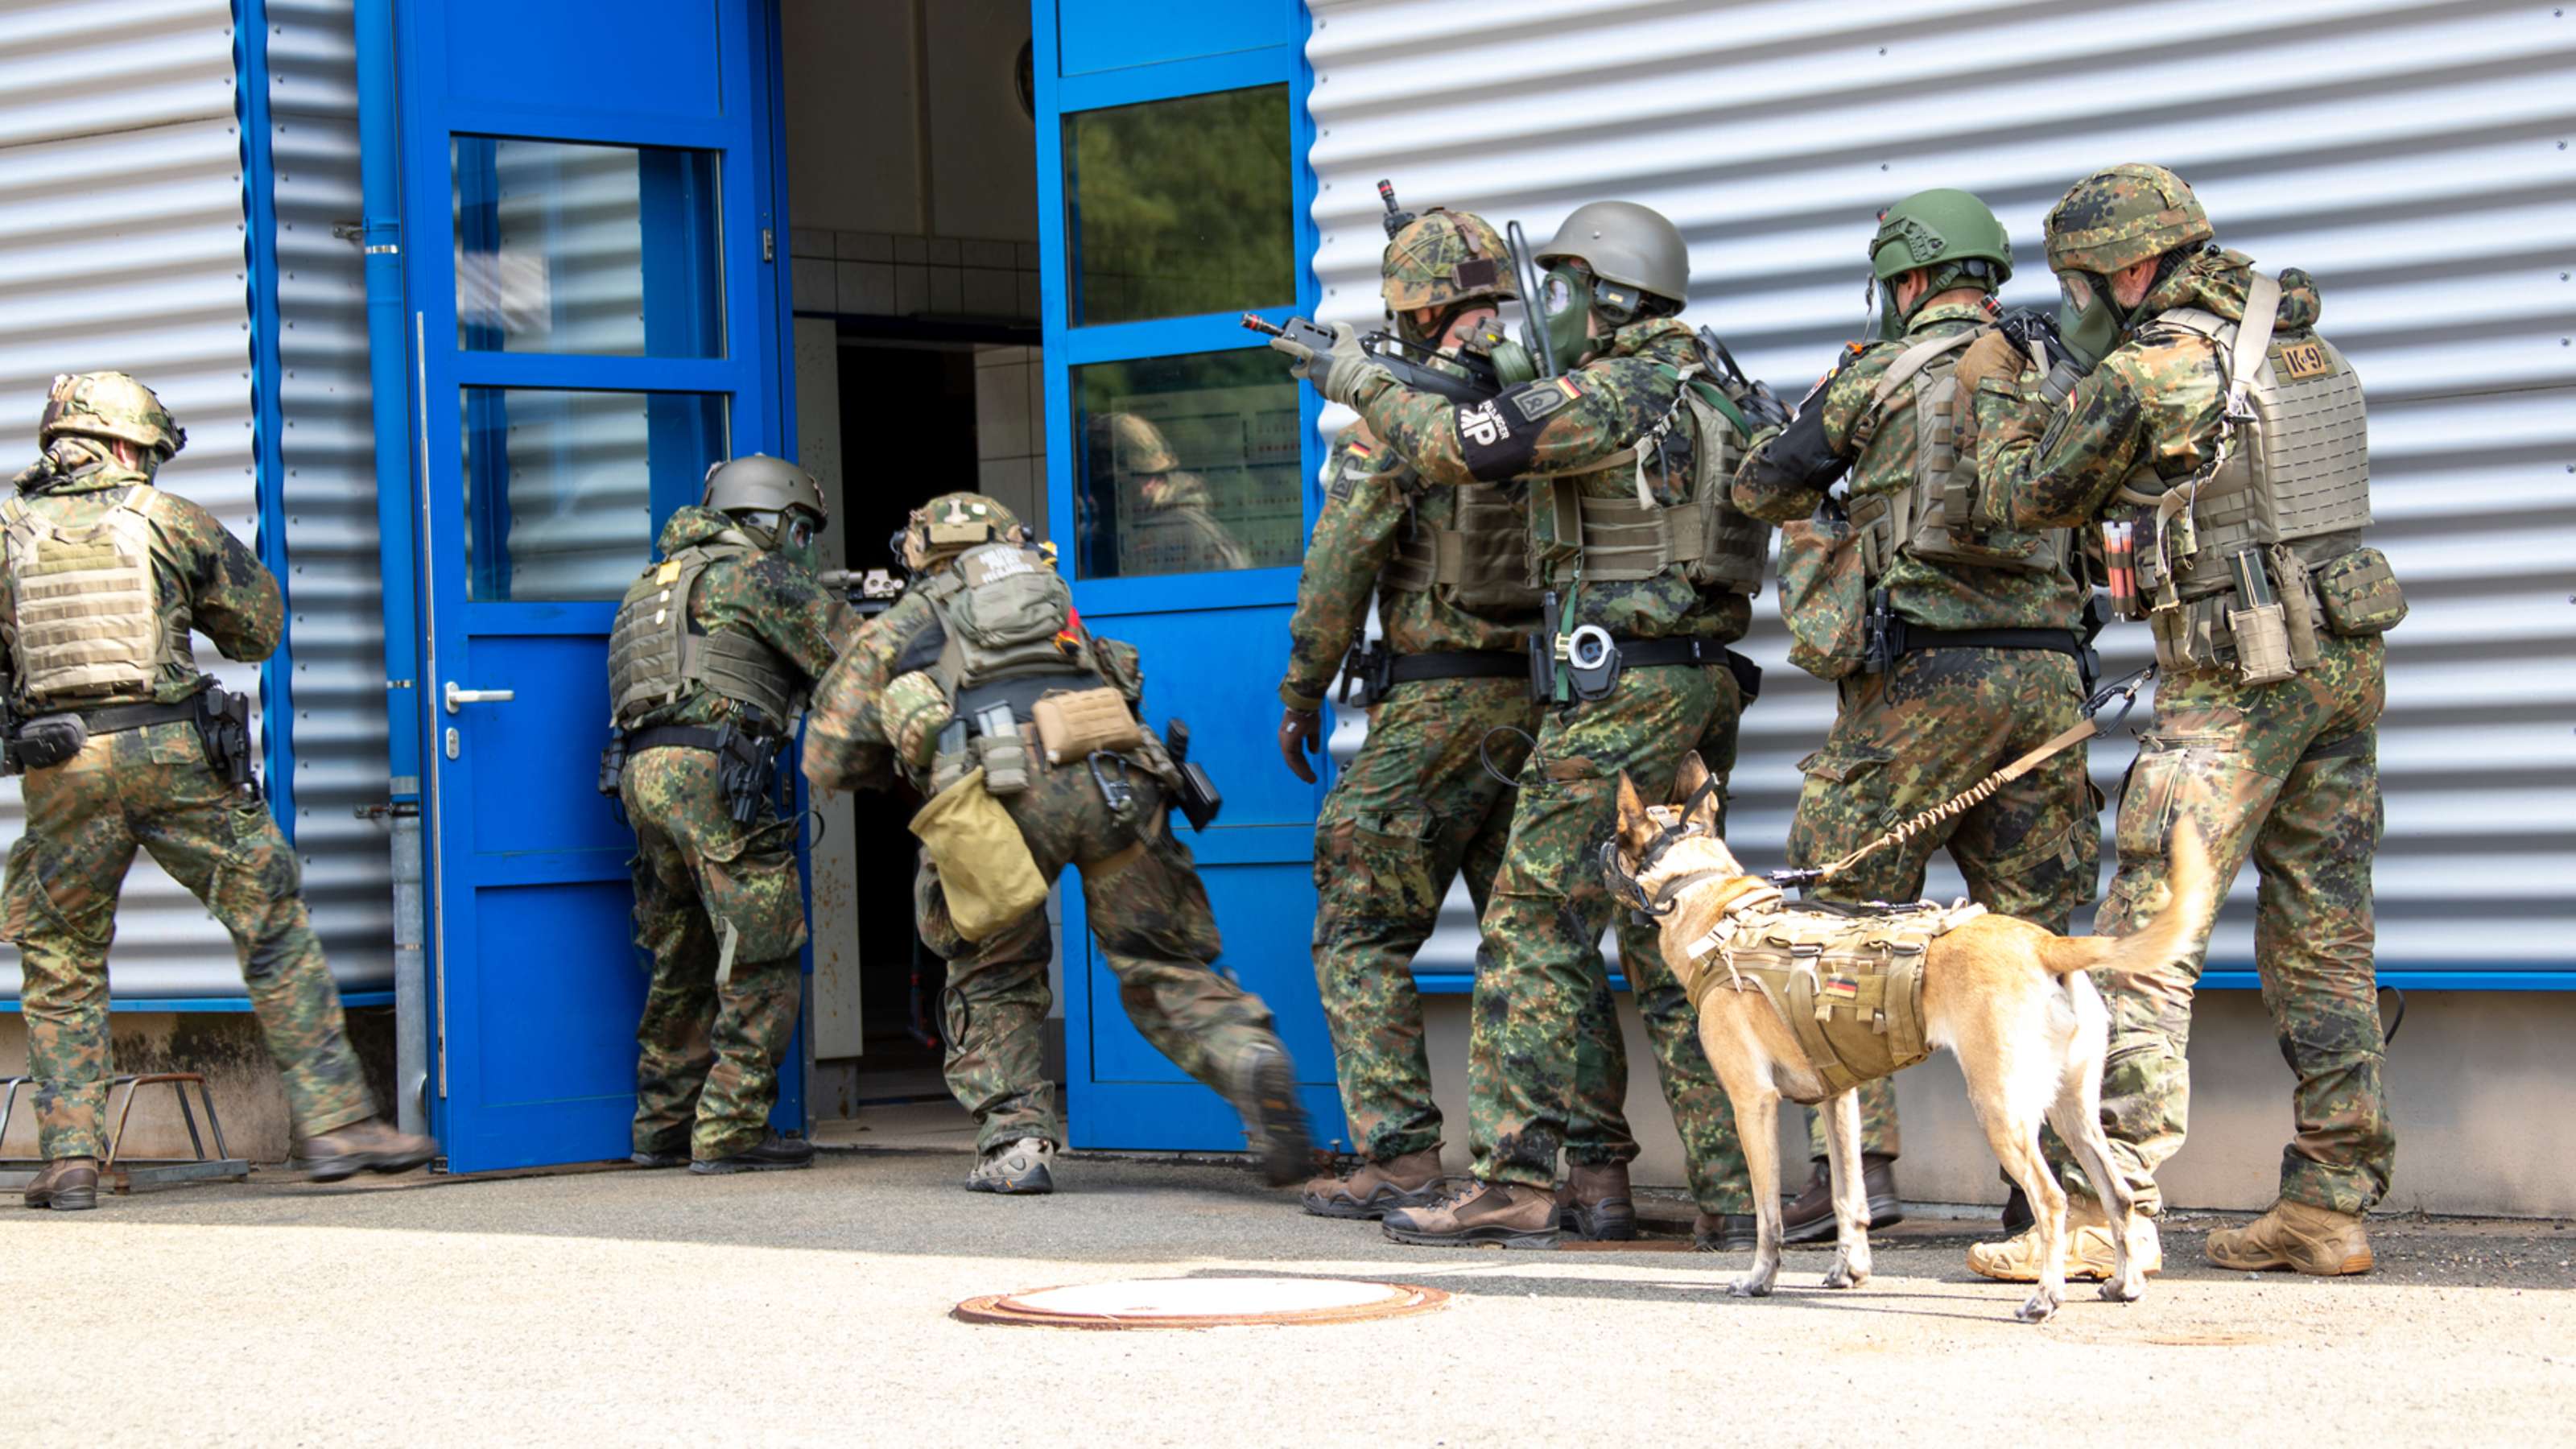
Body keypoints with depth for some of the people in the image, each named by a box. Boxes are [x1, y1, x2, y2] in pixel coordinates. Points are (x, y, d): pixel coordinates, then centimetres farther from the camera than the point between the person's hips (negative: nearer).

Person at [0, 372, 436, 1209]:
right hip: (175, 758, -2)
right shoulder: (169, 520, 5)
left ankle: (70, 1159, 7)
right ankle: (333, 1120, 3)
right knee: (274, 928, 6)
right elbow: (260, 625, 13)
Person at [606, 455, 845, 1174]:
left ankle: (664, 1126, 18)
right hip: (712, 770, -8)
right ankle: (731, 1132, -7)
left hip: (646, 769, 8)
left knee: (683, 964, 16)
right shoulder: (758, 575, 0)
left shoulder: (658, 580, 25)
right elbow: (851, 657, -2)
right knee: (762, 959, -4)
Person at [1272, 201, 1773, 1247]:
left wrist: (1353, 377, 1)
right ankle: (1734, 1187, 10)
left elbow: (1452, 447, -14)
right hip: (1703, 687, 9)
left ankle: (1513, 1184, -10)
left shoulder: (1608, 396, -12)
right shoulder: (1710, 395, 15)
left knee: (1536, 928, -7)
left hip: (1620, 690, -9)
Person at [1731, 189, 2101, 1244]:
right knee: (2030, 926, 8)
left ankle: (1858, 1165, -5)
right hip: (2047, 672, 5)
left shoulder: (1878, 375, 0)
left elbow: (1762, 488, 10)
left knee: (1843, 914, 2)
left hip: (1923, 677, -4)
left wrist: (1830, 476, 33)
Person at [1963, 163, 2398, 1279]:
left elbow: (2026, 498, 1)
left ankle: (2112, 1207, -13)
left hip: (2237, 678, -8)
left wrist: (1997, 395, 19)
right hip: (2346, 656, 8)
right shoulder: (2303, 344, 11)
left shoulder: (2140, 377, -11)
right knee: (2323, 939, 10)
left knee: (2147, 934, -8)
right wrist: (2063, 389, 24)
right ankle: (2332, 1205, 12)